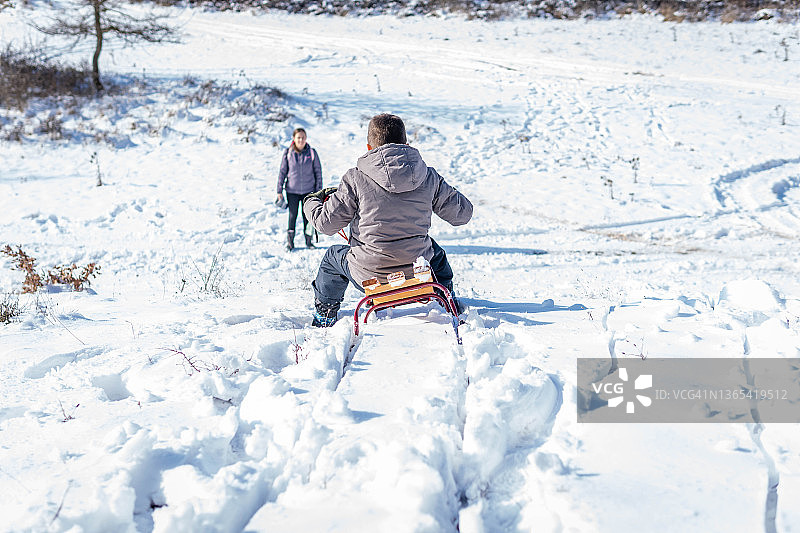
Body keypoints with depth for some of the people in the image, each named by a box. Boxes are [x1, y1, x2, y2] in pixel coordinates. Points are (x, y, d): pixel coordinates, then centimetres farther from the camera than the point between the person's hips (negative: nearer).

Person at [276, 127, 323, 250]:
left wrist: (319, 190, 1)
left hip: (308, 190, 0)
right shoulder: (288, 153, -3)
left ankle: (309, 241, 23)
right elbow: (282, 172, 2)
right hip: (292, 190, 0)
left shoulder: (312, 153, -3)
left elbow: (318, 172, 3)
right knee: (293, 215, 7)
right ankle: (290, 242, 18)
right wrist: (279, 191, 1)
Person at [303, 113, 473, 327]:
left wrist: (311, 202, 18)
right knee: (435, 251, 37)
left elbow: (326, 224, -5)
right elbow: (462, 213, 6)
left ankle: (323, 320, 43)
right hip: (416, 273, 2)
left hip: (370, 276, -2)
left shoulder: (356, 178, -11)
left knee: (333, 257, 30)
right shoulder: (429, 177, -4)